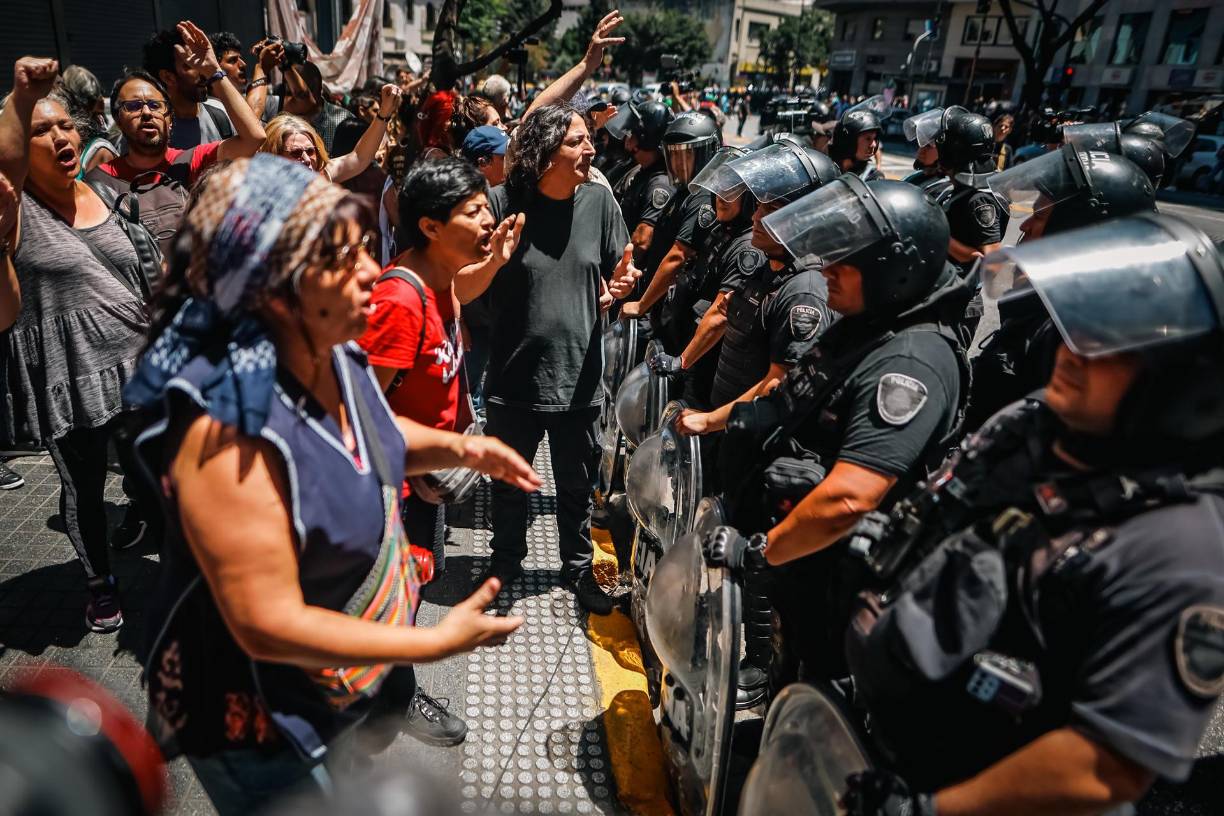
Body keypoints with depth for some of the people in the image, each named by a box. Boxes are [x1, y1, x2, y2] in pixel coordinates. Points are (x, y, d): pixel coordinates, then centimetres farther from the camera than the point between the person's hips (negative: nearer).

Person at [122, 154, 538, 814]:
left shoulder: (330, 352, -10)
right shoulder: (229, 432, -35)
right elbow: (268, 625, -31)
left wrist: (460, 449, -7)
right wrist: (435, 643, -26)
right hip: (264, 723, -7)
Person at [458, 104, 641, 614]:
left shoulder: (598, 200, -2)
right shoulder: (503, 203, -10)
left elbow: (616, 275, 9)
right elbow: (463, 291, -10)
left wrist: (616, 286, -14)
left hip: (578, 378, 2)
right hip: (513, 380, -1)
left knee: (576, 488, 18)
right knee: (508, 484, 20)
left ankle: (578, 567, 40)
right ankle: (506, 560, 44)